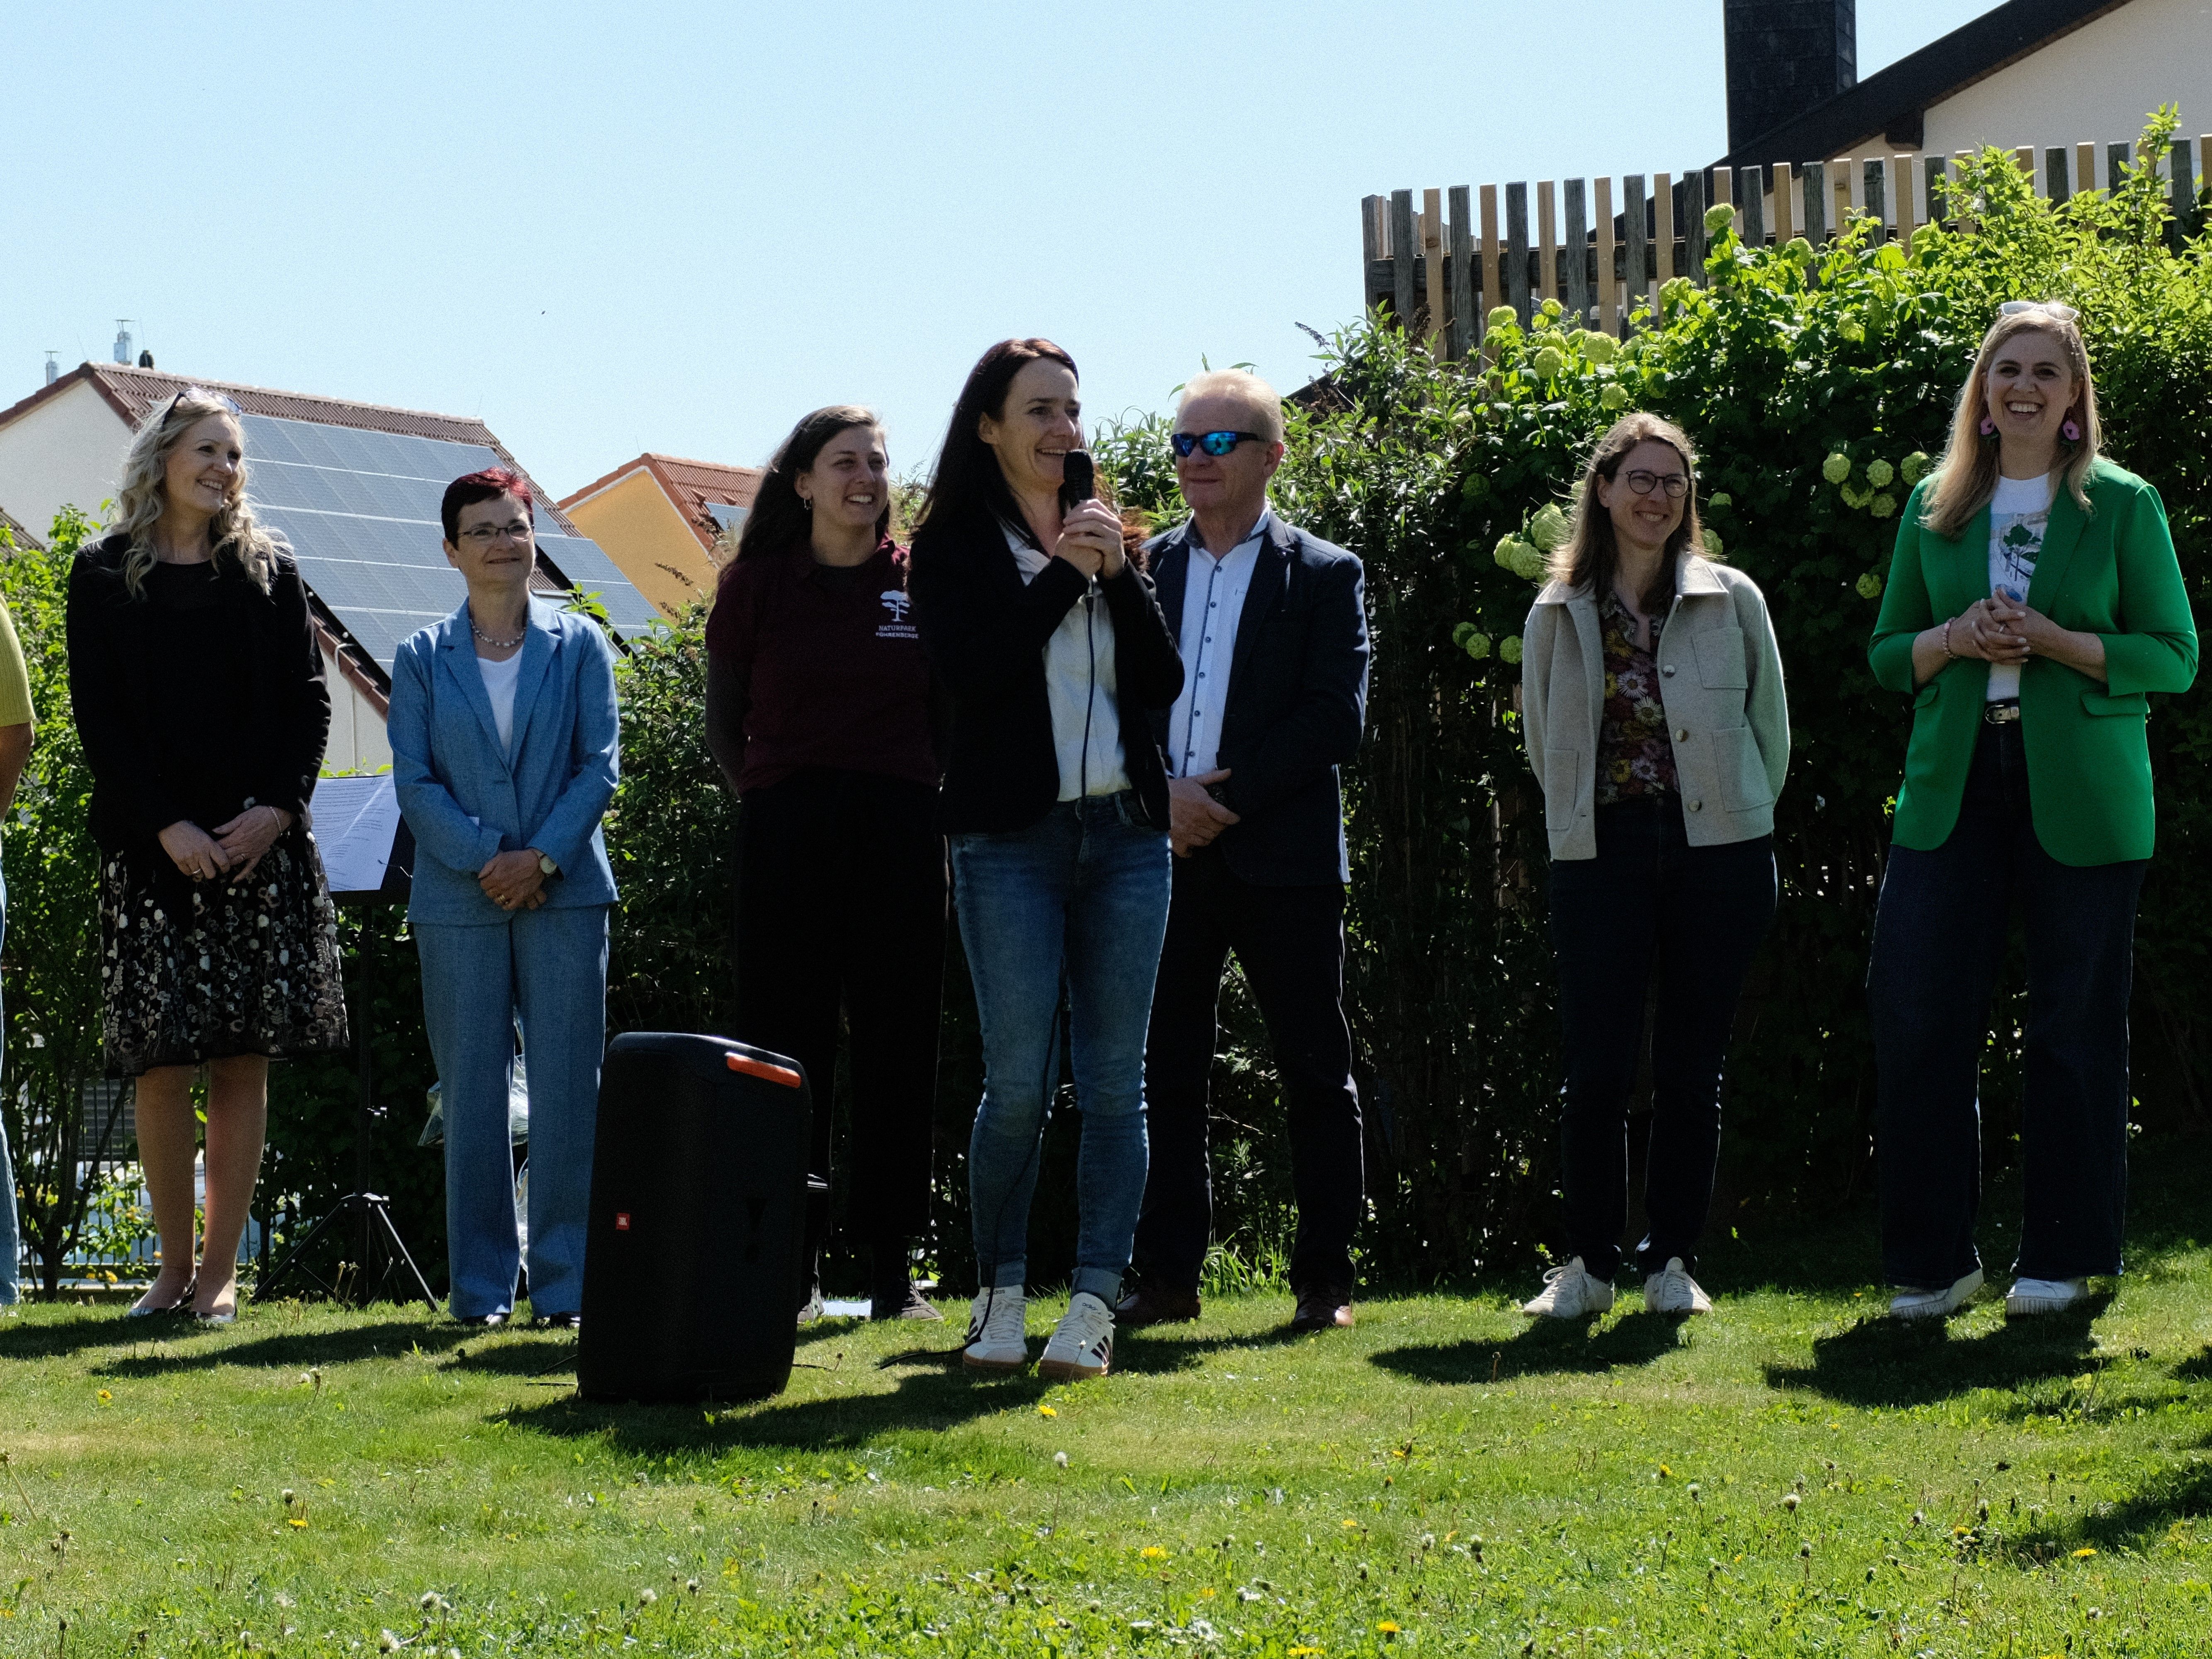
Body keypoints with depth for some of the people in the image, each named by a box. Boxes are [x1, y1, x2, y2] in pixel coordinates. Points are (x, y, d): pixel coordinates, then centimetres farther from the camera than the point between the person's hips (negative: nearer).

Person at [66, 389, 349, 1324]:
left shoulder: (269, 572, 11)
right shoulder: (104, 577, 6)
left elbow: (308, 701, 7)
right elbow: (97, 717, 0)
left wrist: (279, 807, -8)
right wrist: (166, 825, -10)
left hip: (260, 844, 1)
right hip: (151, 848, -1)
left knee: (243, 1060, -1)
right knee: (162, 1062, -4)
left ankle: (221, 1269, 2)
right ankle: (174, 1265, 5)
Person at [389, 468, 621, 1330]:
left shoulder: (579, 645, 8)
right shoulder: (421, 658, 9)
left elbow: (600, 764, 2)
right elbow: (414, 780, 2)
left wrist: (544, 856, -11)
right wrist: (486, 858, -11)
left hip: (565, 893, 0)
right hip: (458, 899, 0)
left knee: (566, 1088, -3)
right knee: (472, 1092, 1)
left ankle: (566, 1283, 1)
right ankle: (480, 1285, 7)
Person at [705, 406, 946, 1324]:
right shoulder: (758, 585, 5)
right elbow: (724, 720, 11)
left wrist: (918, 786, 2)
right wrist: (764, 797, 2)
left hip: (899, 827, 1)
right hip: (788, 827, -1)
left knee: (899, 1042, 1)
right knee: (787, 1042, -1)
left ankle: (896, 1268, 5)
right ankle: (794, 1266, 3)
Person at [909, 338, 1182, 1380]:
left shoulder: (1106, 537, 13)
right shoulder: (955, 545, 2)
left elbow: (1163, 684, 5)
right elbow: (966, 668, -14)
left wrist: (1119, 573, -7)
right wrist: (1063, 575, -13)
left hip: (1126, 834, 4)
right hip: (1012, 837, -4)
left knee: (1113, 1082, 0)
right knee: (1019, 1081, -6)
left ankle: (1095, 1305, 1)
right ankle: (1001, 1299, 6)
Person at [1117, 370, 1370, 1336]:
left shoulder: (1325, 576, 3)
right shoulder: (1138, 571, 13)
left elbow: (1336, 720, -6)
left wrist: (1224, 801, -13)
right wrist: (1161, 794, -11)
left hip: (1282, 858, -3)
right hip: (1162, 852, 3)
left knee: (1315, 1073, 1)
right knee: (1164, 1069, 4)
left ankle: (1324, 1278, 7)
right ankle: (1167, 1275, 9)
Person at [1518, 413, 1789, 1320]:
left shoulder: (1732, 600, 5)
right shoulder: (1559, 615, 7)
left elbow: (1768, 726, 10)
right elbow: (1543, 742, 15)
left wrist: (1737, 819, 8)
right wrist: (1589, 819, 11)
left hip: (1717, 849, 0)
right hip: (1600, 853, 0)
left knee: (1692, 1065, 3)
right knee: (1598, 1065, -5)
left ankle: (1673, 1262, 10)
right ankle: (1588, 1262, 4)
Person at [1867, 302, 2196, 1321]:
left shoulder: (2122, 504, 3)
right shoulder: (1936, 504, 12)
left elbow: (2174, 657, 1)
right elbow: (1888, 653, 16)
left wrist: (2052, 640, -13)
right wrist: (1954, 639, -6)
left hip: (2080, 795, -2)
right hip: (1954, 785, 2)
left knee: (2074, 1022, 1)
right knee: (1914, 1006, -5)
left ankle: (2062, 1258, 13)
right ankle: (1932, 1262, 5)